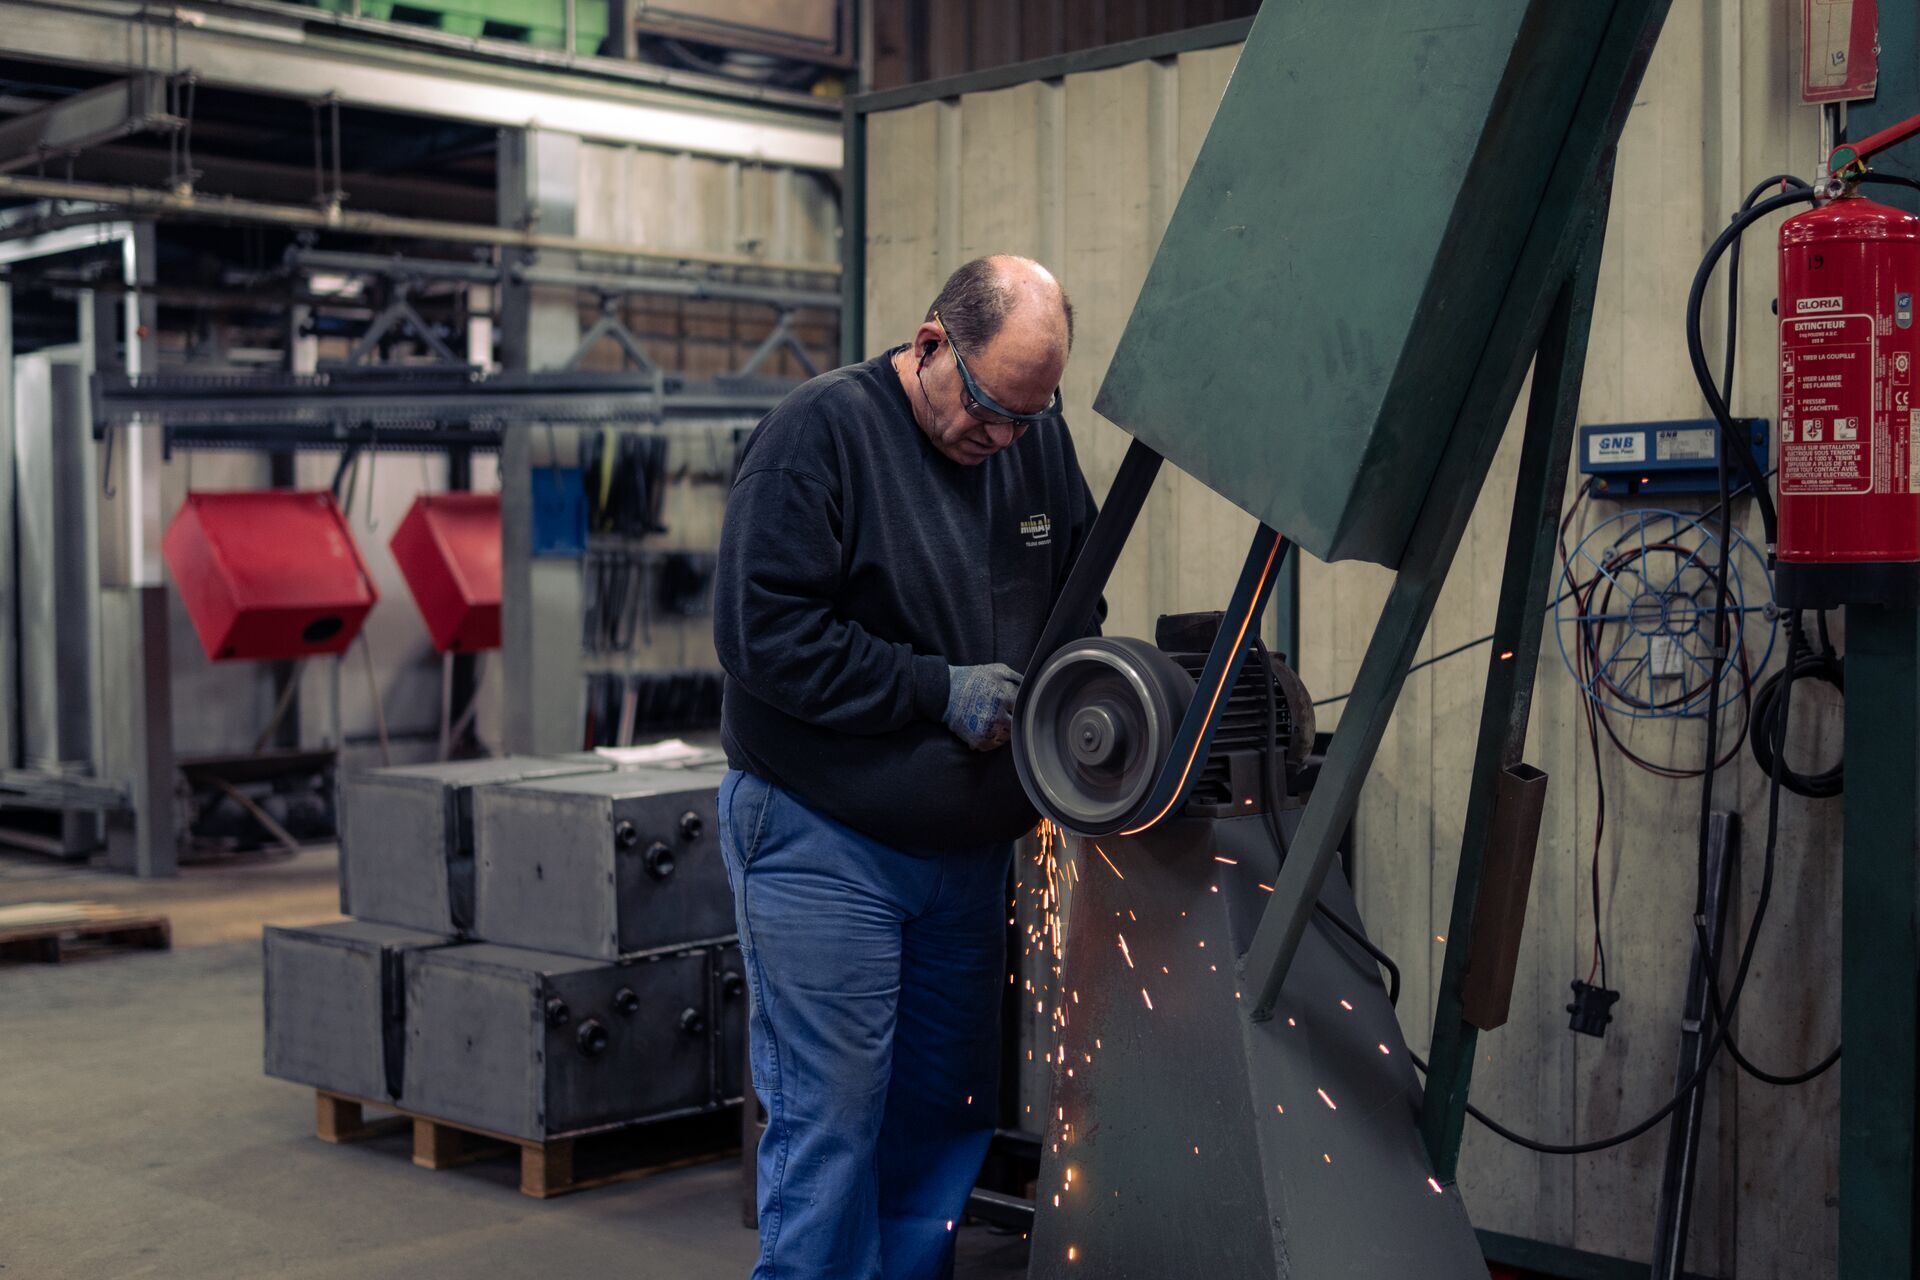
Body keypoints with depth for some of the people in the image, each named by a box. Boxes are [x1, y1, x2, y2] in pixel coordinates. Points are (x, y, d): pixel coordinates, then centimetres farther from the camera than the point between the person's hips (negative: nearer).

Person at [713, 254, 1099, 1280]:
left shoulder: (1038, 440, 5)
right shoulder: (823, 428, -13)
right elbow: (762, 629, -19)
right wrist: (938, 690, -19)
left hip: (969, 844, 6)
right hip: (824, 841, -6)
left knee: (949, 1113, 13)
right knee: (830, 1118, -3)